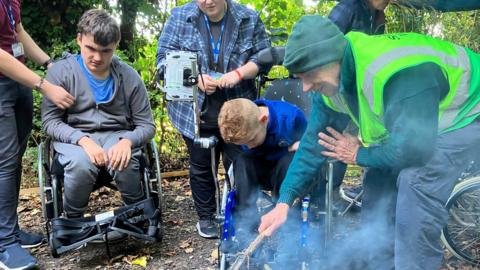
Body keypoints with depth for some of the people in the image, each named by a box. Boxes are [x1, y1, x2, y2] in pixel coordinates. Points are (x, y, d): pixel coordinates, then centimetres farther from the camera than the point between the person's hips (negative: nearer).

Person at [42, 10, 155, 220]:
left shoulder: (129, 76, -1)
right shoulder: (61, 71, -4)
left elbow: (147, 125, 0)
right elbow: (50, 121, -5)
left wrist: (127, 141, -23)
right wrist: (83, 140, -23)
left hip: (117, 135, 1)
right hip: (74, 137, 0)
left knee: (124, 164, -32)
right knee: (81, 165, -34)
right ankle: (72, 219, -3)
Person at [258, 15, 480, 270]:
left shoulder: (400, 73, -41)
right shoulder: (330, 79, -14)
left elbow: (413, 149, -38)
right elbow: (315, 139, -8)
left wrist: (359, 155, -20)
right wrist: (284, 202, -10)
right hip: (408, 122, 7)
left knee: (417, 187, -25)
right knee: (379, 187, -2)